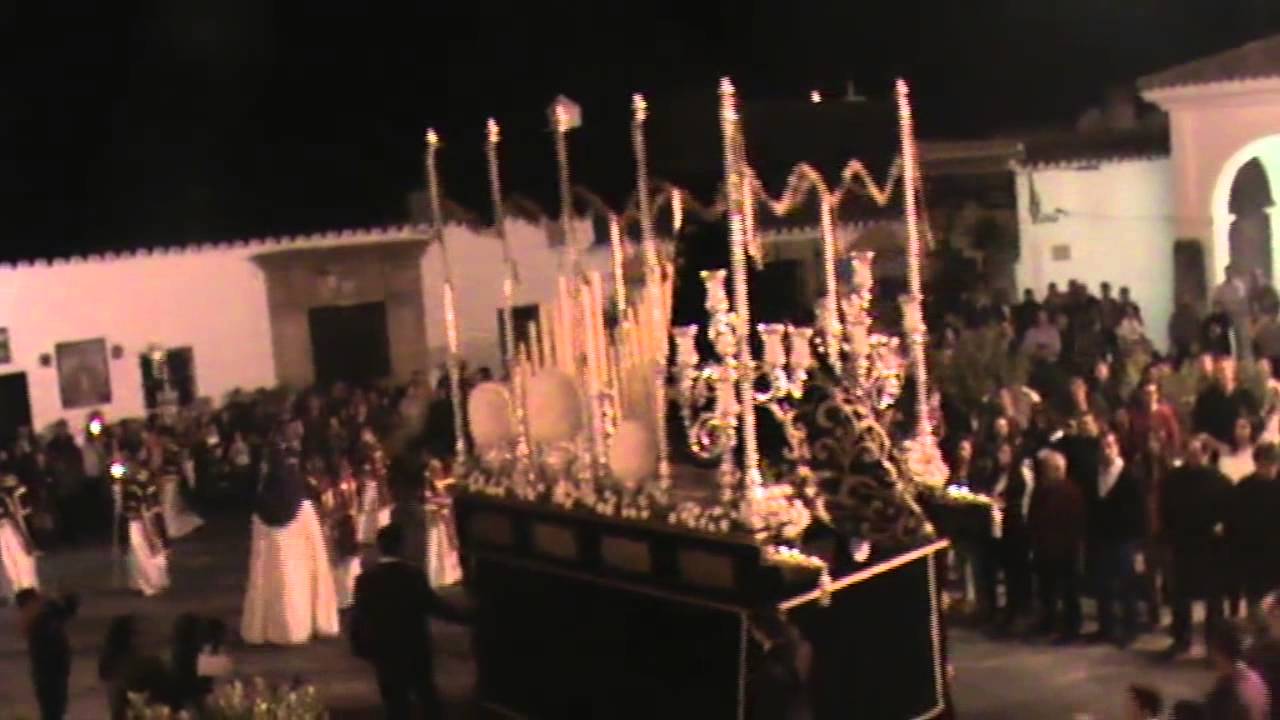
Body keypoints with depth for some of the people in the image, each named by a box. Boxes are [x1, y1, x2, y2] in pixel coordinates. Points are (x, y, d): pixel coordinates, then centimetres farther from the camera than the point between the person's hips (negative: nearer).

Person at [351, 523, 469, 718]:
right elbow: (434, 605, -9)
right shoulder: (414, 575, -12)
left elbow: (359, 616, -6)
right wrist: (464, 617, 3)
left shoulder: (365, 579, -10)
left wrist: (359, 648, 7)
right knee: (428, 699, 16)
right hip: (416, 650, 0)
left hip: (384, 652, 0)